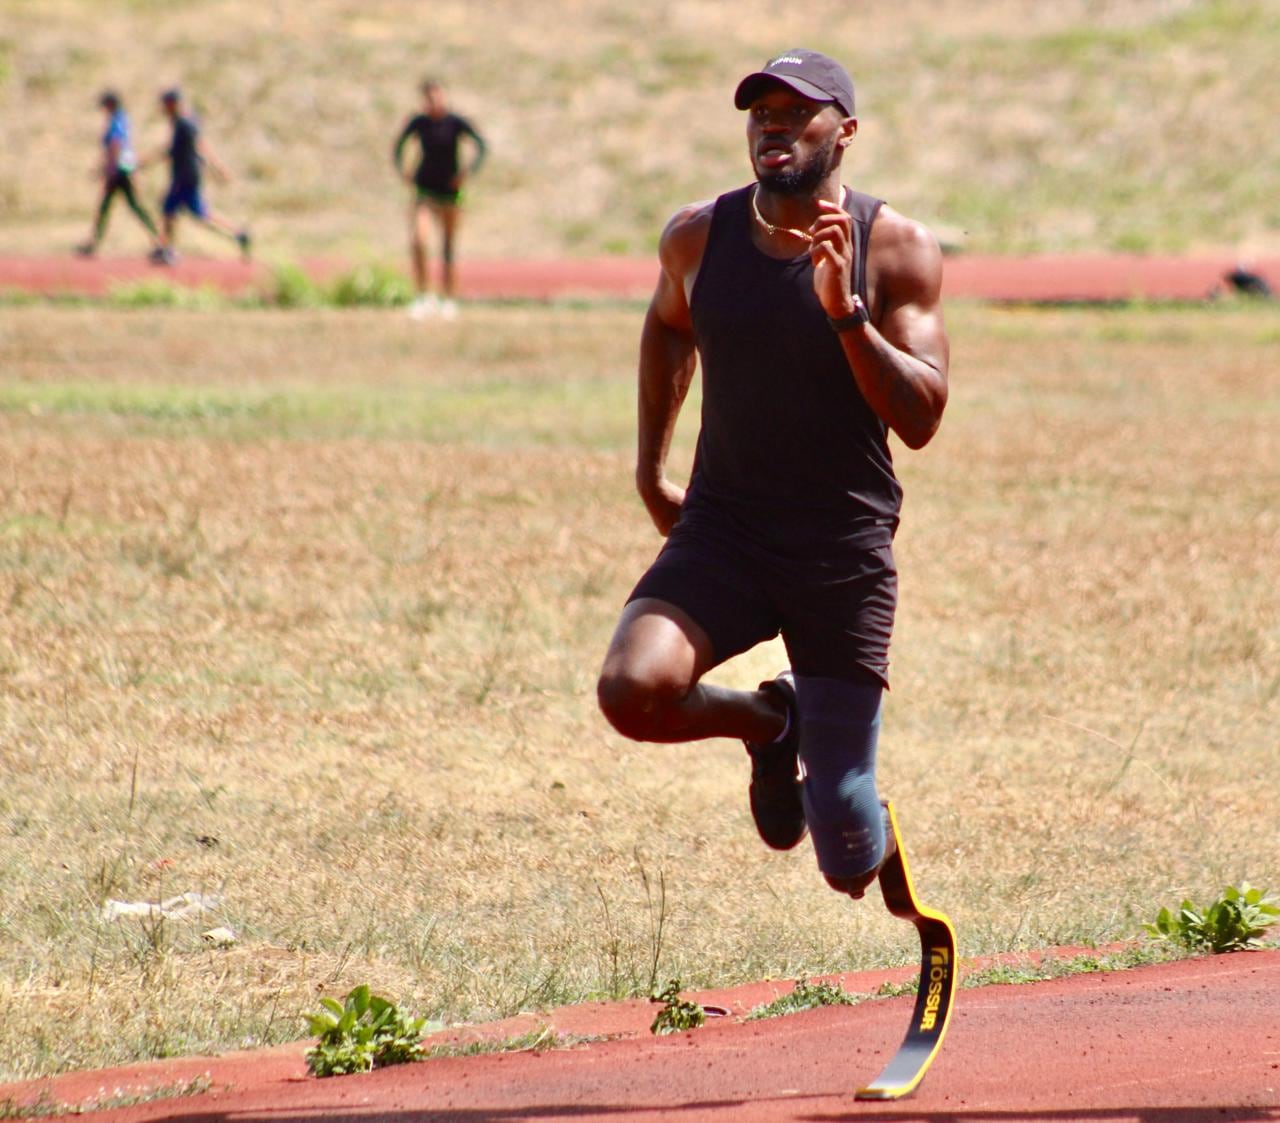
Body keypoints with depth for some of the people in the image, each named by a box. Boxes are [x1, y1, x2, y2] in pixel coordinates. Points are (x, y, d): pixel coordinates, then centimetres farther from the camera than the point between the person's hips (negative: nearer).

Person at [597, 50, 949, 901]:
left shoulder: (896, 250, -7)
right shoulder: (698, 238, 1)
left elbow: (920, 420, -14)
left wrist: (846, 312, -25)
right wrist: (650, 467, 23)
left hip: (846, 553, -2)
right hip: (722, 533, 2)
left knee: (848, 866, -3)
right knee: (632, 690, -30)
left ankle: (865, 823, 40)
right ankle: (766, 724, 6)